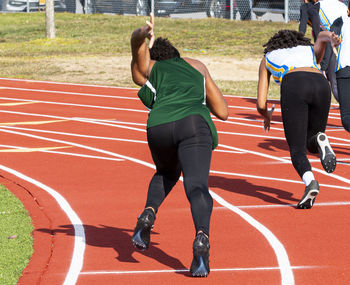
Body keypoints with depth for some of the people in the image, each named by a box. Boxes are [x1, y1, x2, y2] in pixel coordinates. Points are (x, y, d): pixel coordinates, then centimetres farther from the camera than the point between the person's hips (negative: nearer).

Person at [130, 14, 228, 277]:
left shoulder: (145, 70, 29)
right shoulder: (197, 67, 34)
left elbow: (137, 41, 7)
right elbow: (222, 111, 31)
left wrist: (143, 34, -16)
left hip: (160, 127, 1)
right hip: (195, 125, -1)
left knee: (167, 173, 32)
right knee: (197, 187, -19)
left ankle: (148, 215, 7)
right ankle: (202, 238, -46)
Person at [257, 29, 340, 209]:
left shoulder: (267, 59, 35)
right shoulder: (312, 51, 40)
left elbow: (261, 105, 28)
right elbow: (322, 36, 14)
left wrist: (267, 116, 50)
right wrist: (332, 38, -9)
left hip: (293, 87, -2)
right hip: (321, 84, 2)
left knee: (297, 151, 2)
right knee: (311, 145, 22)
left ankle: (310, 182, -30)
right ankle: (320, 141, -15)